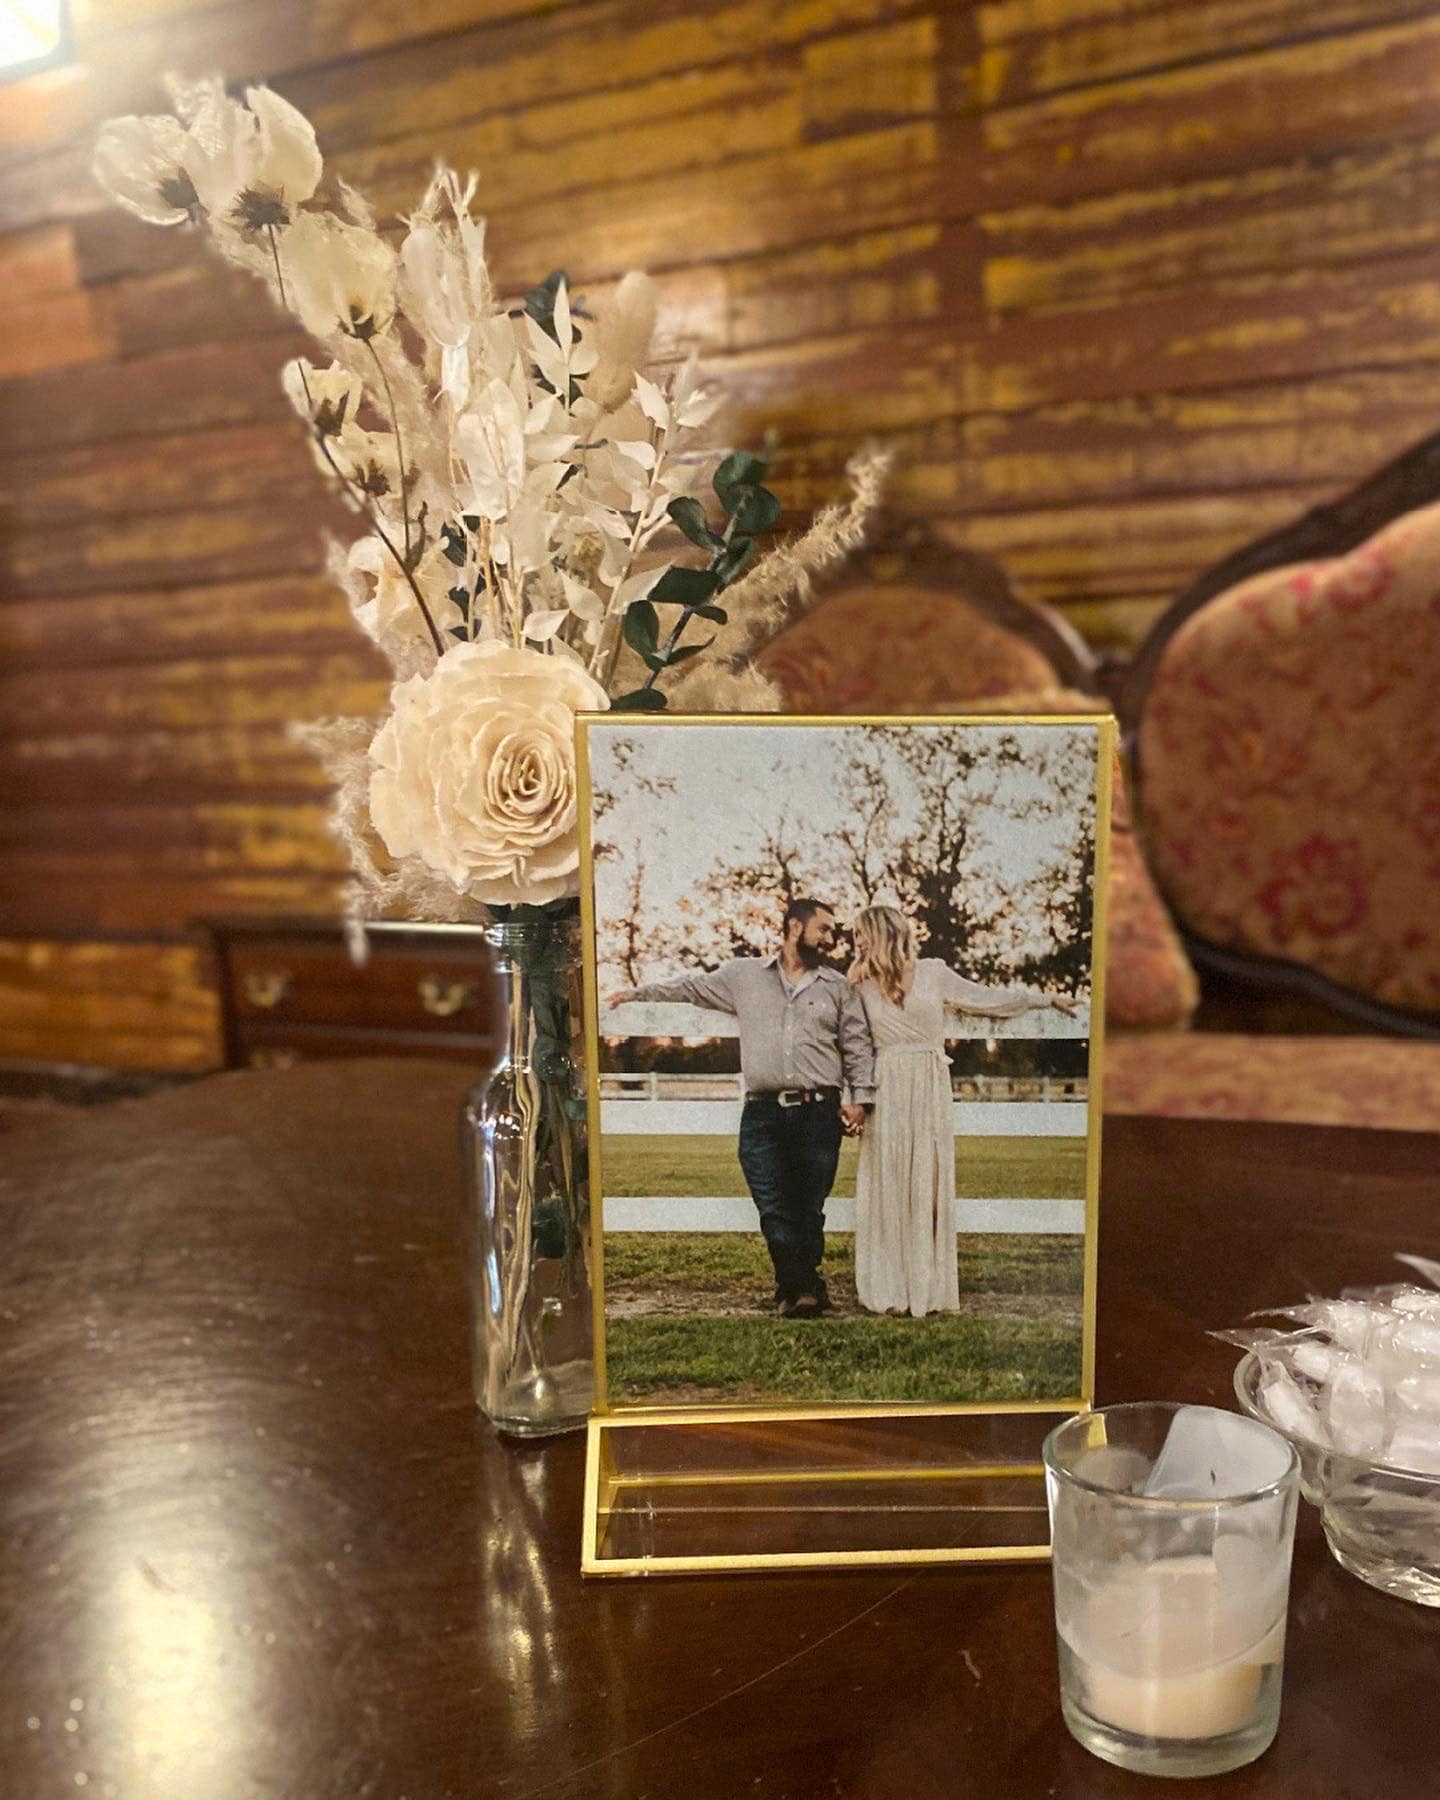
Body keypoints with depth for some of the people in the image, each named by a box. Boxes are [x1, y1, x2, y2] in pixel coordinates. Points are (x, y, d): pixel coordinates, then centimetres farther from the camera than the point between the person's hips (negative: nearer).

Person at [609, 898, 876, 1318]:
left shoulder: (838, 986, 12)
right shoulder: (743, 975, 11)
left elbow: (858, 1047, 13)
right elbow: (692, 987, 20)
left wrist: (860, 1098, 3)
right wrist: (635, 993, 22)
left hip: (819, 1113, 0)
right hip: (763, 1114, 0)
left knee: (809, 1209, 3)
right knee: (775, 1210, -6)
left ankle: (796, 1288, 17)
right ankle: (806, 1288, 6)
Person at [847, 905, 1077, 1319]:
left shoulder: (932, 972, 5)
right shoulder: (863, 985, 8)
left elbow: (986, 997, 14)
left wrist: (1046, 999, 19)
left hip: (930, 1089, -1)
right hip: (887, 1089, 1)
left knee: (928, 1184, 1)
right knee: (886, 1186, 0)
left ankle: (928, 1286, 8)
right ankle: (889, 1289, 7)